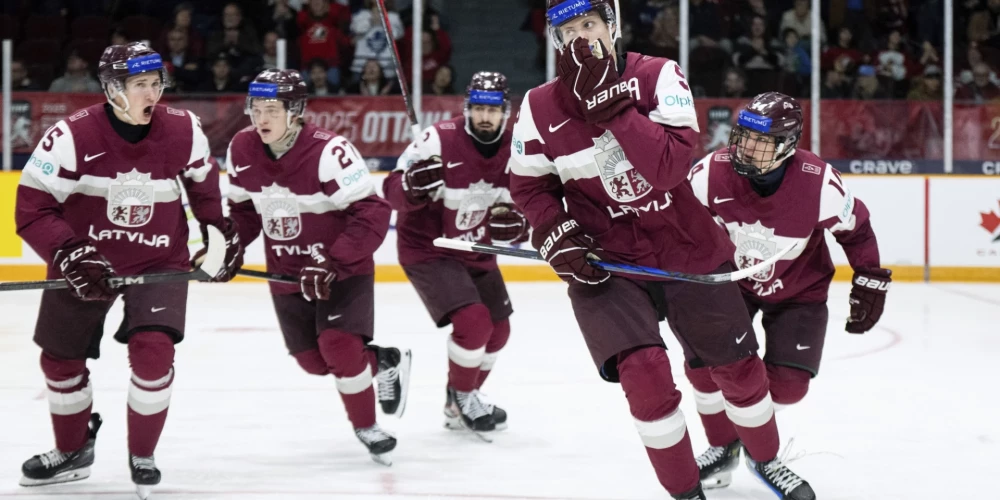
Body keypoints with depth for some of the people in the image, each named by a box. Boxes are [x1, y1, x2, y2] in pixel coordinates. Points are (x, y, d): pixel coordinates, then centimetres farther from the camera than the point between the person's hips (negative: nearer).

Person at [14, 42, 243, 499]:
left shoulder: (183, 130, -11)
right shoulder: (72, 136, -21)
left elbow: (203, 183, 11)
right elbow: (32, 209, -18)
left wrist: (222, 231, 7)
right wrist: (70, 255, -28)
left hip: (159, 261, 0)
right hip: (85, 258, 0)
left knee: (152, 351, -19)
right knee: (60, 357, 11)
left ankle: (143, 456, 4)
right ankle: (73, 451, 37)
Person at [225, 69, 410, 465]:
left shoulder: (329, 152, -26)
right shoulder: (242, 150, -7)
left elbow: (372, 214, -26)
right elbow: (244, 209, 11)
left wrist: (333, 263, -31)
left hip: (342, 268, -6)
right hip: (287, 272, 6)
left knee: (338, 346, -20)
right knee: (313, 360, 6)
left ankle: (366, 427, 3)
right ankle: (383, 363, 33)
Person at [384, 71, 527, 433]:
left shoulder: (514, 150, -7)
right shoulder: (439, 140, -23)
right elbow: (392, 189, -22)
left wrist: (514, 224, -23)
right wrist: (412, 187, -45)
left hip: (476, 252, 7)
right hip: (428, 249, -7)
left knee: (497, 330, 16)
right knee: (473, 321, -22)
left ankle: (460, 405, 38)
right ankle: (461, 396, 4)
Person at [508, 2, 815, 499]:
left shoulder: (658, 76, -13)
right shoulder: (540, 107, -7)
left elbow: (669, 167, -25)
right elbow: (529, 186, 6)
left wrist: (608, 102, -31)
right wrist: (557, 238, -11)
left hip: (688, 247, 1)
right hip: (604, 260, 0)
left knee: (738, 366, 11)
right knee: (644, 374, -19)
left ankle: (765, 459, 40)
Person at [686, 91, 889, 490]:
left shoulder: (820, 184, -28)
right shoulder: (711, 173, -26)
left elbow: (856, 229, -10)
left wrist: (870, 282, -4)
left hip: (798, 290, -1)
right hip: (728, 280, 1)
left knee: (788, 384, -12)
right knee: (702, 363, -13)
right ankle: (723, 445, 13)